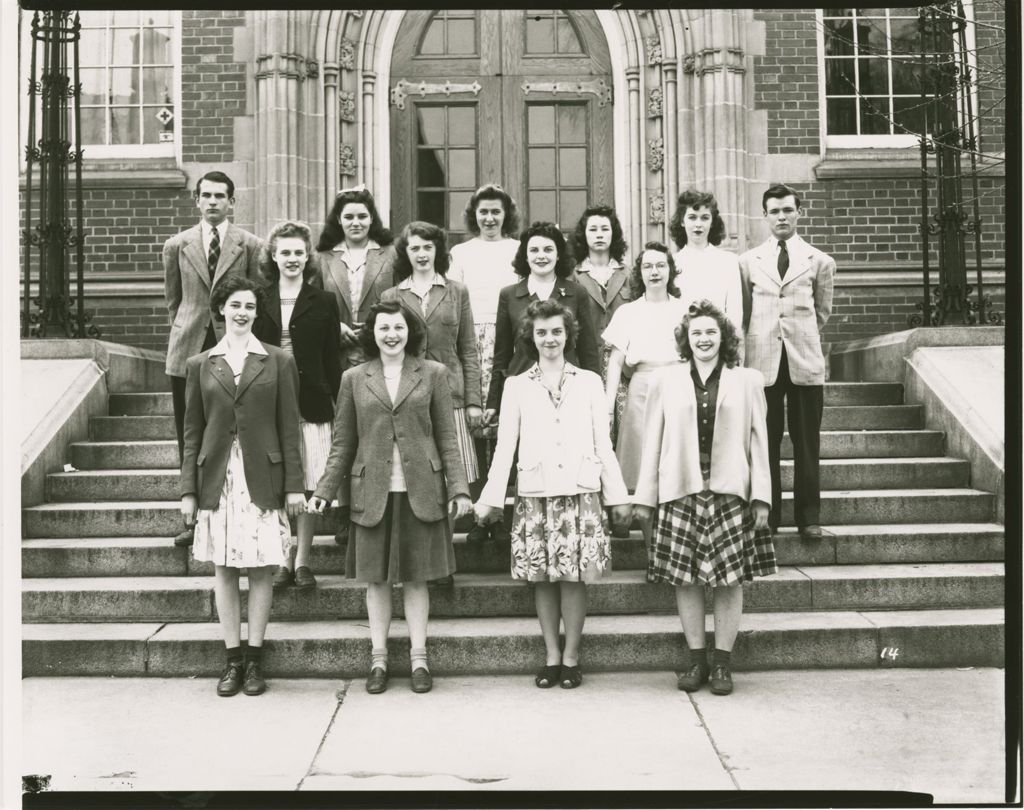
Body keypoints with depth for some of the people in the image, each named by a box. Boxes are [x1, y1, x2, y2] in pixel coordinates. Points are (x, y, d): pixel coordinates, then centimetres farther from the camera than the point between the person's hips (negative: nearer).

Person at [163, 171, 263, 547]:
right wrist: (187, 332, 10)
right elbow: (173, 299, 16)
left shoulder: (250, 245, 3)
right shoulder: (177, 245, 9)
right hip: (188, 353, 2)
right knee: (190, 439, 5)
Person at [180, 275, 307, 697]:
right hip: (218, 479, 1)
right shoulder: (199, 365, 8)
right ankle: (233, 659, 14)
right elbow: (192, 431, 8)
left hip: (262, 478, -1)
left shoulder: (278, 362, 4)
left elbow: (289, 427, 3)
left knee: (260, 569, 2)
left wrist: (294, 485, -1)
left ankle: (254, 659, 12)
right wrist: (188, 489, 4)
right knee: (223, 569, 4)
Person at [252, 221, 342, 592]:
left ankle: (303, 561, 10)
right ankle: (282, 560, 10)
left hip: (311, 404, -1)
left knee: (309, 485, 1)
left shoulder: (323, 302, 6)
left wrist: (337, 404, -1)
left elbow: (332, 360, 5)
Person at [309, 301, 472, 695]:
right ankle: (378, 659, 18)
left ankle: (419, 658, 16)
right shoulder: (354, 379, 7)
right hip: (371, 493, 1)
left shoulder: (433, 374, 4)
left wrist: (459, 488, -3)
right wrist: (324, 490, 1)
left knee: (416, 577, 6)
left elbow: (447, 438, 3)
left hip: (420, 493, -1)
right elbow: (342, 443, 8)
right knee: (376, 578, 7)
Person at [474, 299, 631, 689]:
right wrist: (490, 497, 2)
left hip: (580, 493, 0)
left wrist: (618, 495, 6)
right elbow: (504, 445, 7)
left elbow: (603, 444, 9)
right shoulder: (516, 386, 9)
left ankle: (571, 657, 11)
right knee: (543, 579, 3)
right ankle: (551, 657, 14)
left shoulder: (589, 382, 9)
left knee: (574, 578, -1)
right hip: (535, 494, 0)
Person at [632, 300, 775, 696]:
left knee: (730, 577, 1)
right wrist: (644, 496, 5)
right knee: (685, 577, 3)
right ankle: (696, 659, 14)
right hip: (681, 490, 0)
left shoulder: (747, 381, 8)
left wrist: (761, 496, 0)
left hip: (730, 490, 0)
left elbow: (758, 440, 6)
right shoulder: (665, 380, 8)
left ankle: (722, 662, 12)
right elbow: (653, 440, 7)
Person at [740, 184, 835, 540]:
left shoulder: (820, 261, 7)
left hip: (805, 362, 0)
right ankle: (768, 515, 10)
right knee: (766, 443, 2)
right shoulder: (748, 261, 8)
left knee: (806, 444, 3)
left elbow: (822, 313, 15)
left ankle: (808, 517, 11)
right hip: (762, 362, 0)